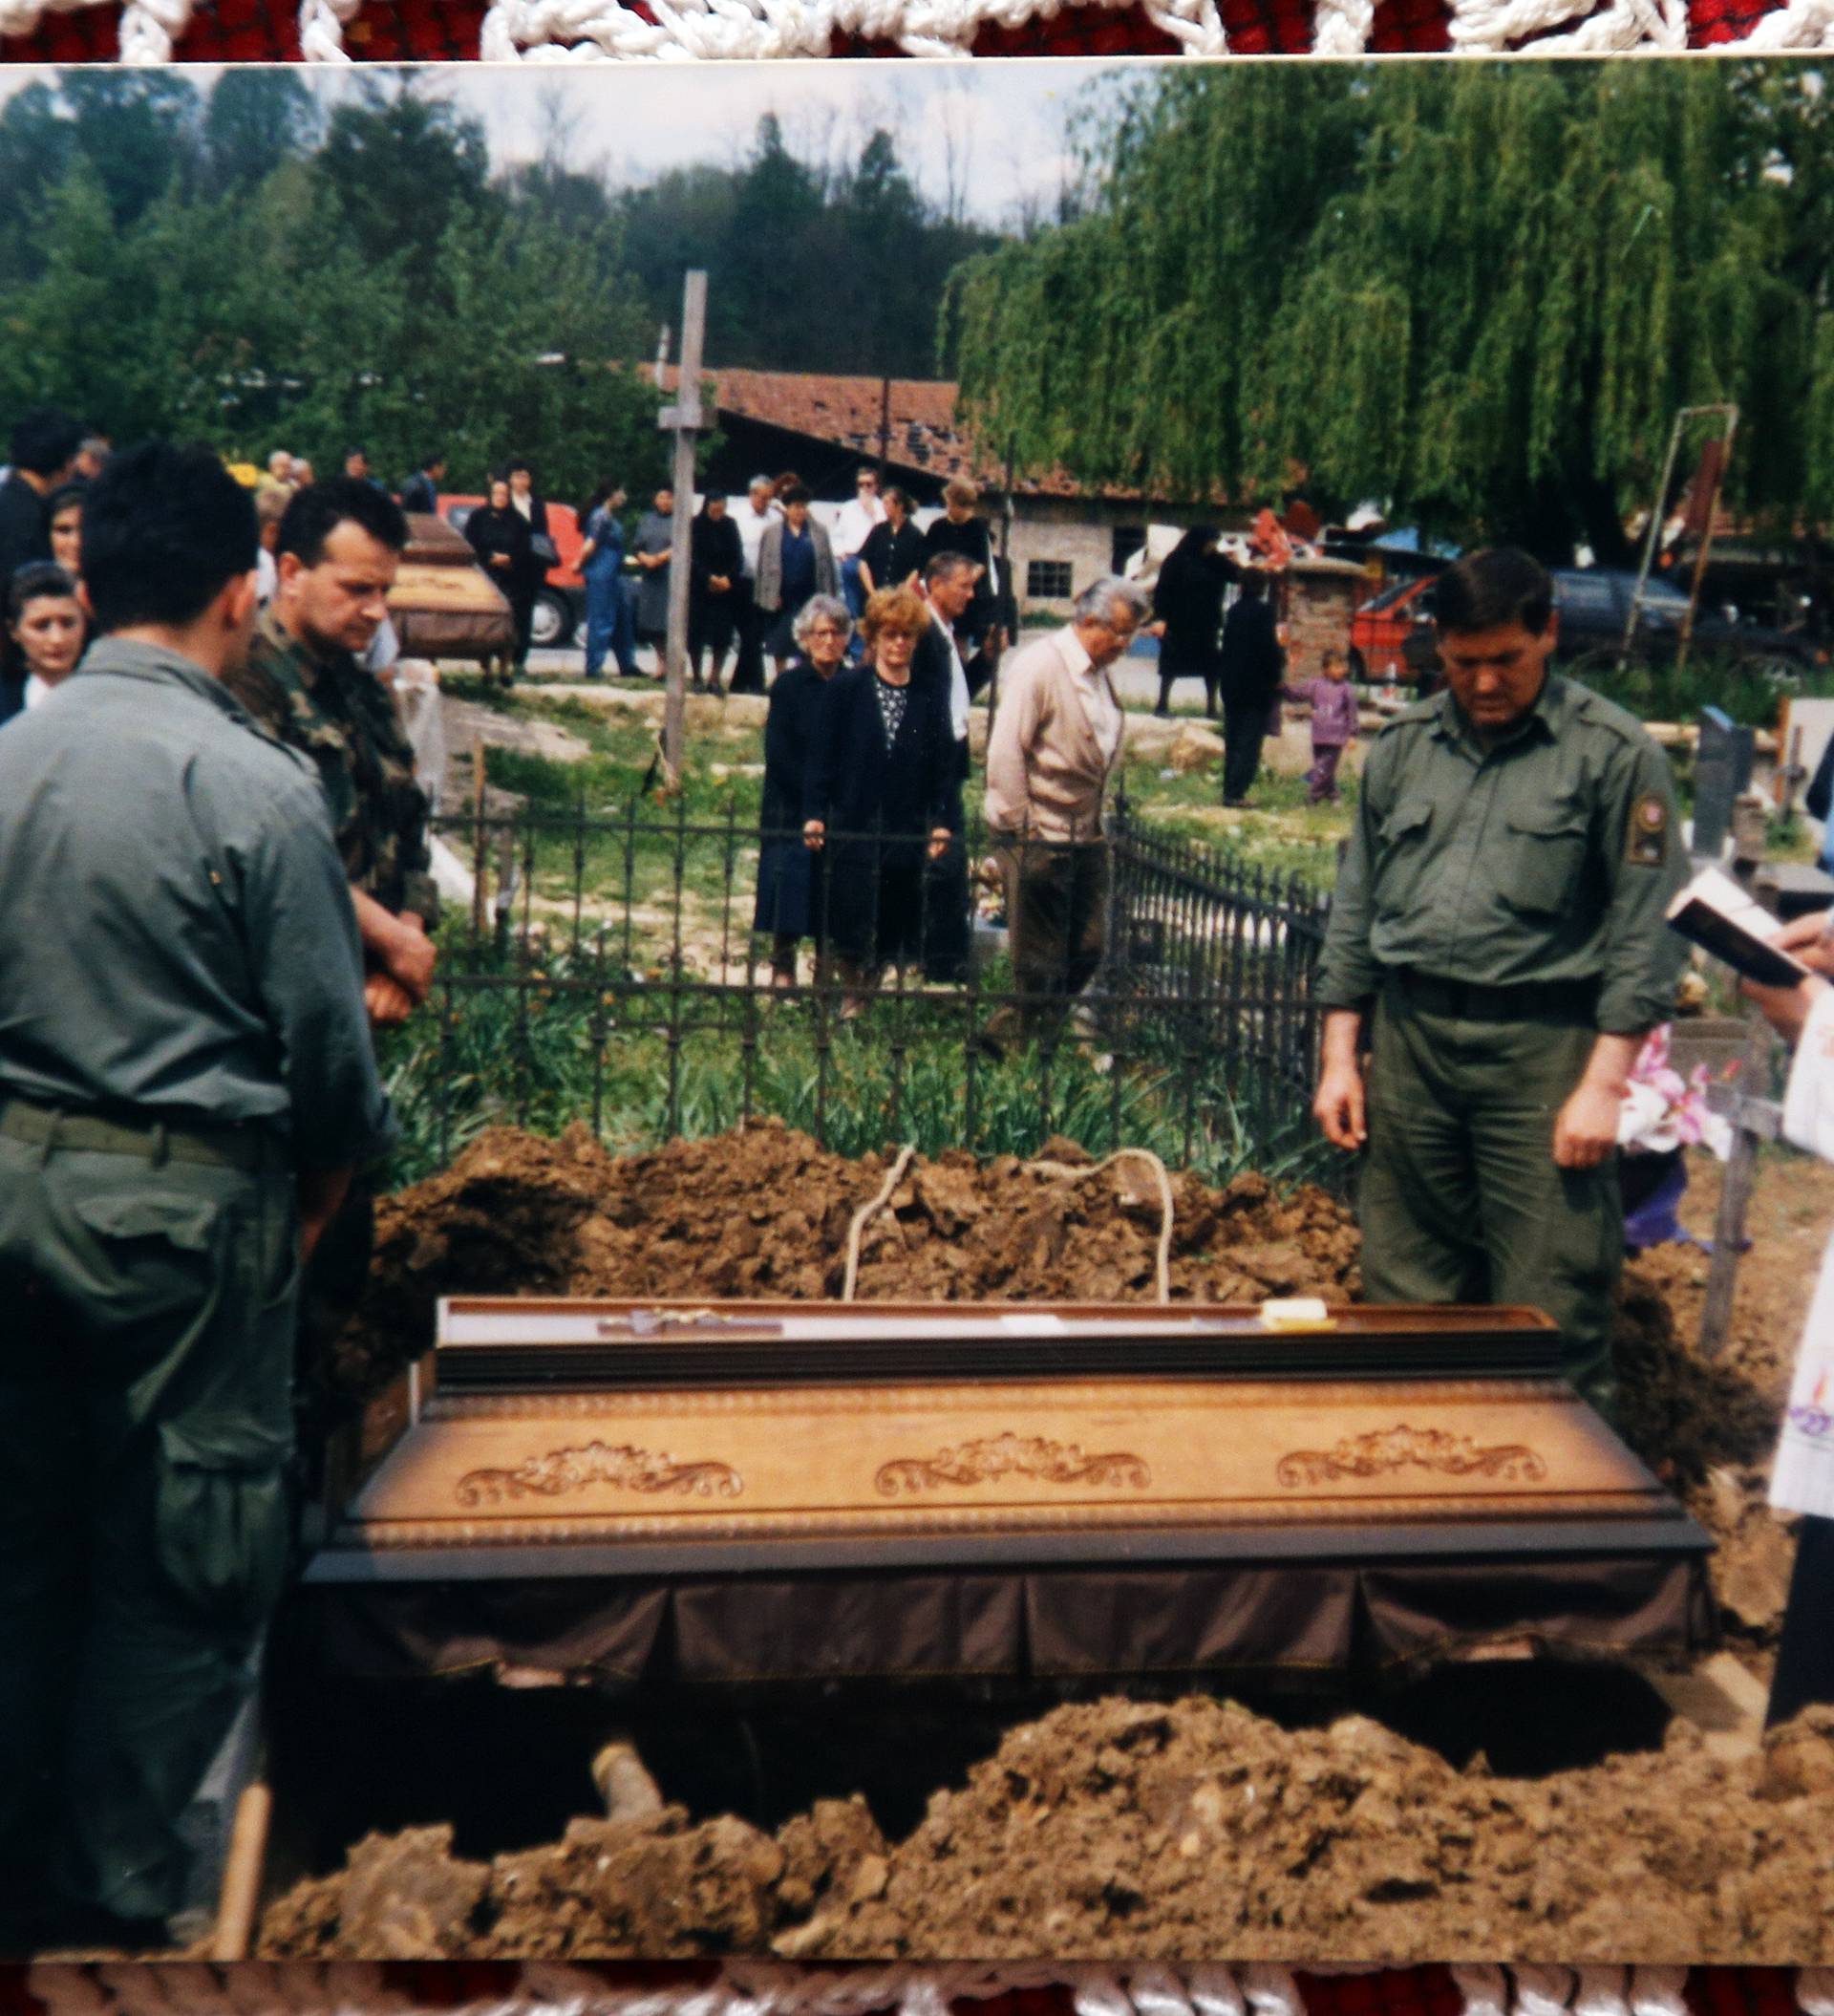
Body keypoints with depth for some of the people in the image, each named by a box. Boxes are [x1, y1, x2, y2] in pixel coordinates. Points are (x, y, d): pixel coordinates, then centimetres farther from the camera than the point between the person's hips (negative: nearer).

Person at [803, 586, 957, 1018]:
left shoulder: (930, 698, 8)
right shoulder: (845, 688, 2)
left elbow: (942, 767, 7)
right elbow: (821, 755, 0)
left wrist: (940, 822, -3)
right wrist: (814, 814, -8)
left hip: (904, 832, 2)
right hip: (849, 827, -2)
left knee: (890, 929, 5)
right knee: (847, 926, 1)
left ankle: (868, 992, 22)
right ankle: (853, 994, 22)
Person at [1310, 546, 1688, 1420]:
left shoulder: (1614, 752, -2)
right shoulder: (1402, 746, 11)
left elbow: (1644, 929, -4)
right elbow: (1355, 908, 14)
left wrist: (1604, 1083, -10)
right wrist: (1340, 1056, 10)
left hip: (1540, 1050, -4)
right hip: (1408, 1039, 4)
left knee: (1552, 1307, -3)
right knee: (1405, 1293, 11)